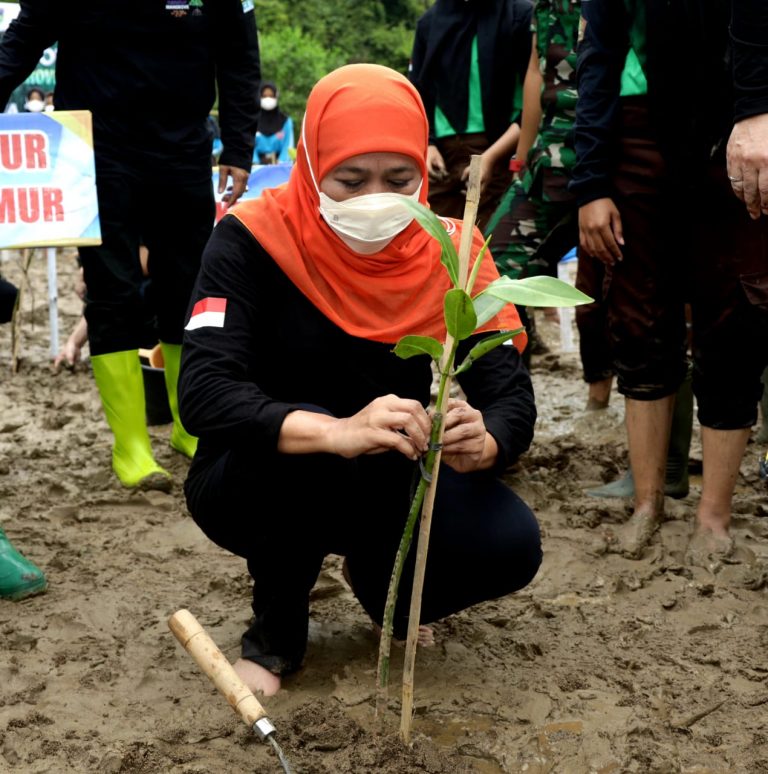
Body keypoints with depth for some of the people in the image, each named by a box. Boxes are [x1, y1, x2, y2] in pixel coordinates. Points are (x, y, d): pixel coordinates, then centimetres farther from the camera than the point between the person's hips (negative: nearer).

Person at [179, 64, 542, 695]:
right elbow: (203, 394, -32)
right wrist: (337, 433, -49)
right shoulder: (252, 241, -21)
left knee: (510, 545, -22)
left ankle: (381, 581, 13)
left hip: (380, 486, 3)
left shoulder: (448, 251, -11)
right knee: (310, 450, -37)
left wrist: (483, 443, -39)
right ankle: (276, 624, -5)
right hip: (253, 484, -3)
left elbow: (511, 390, -14)